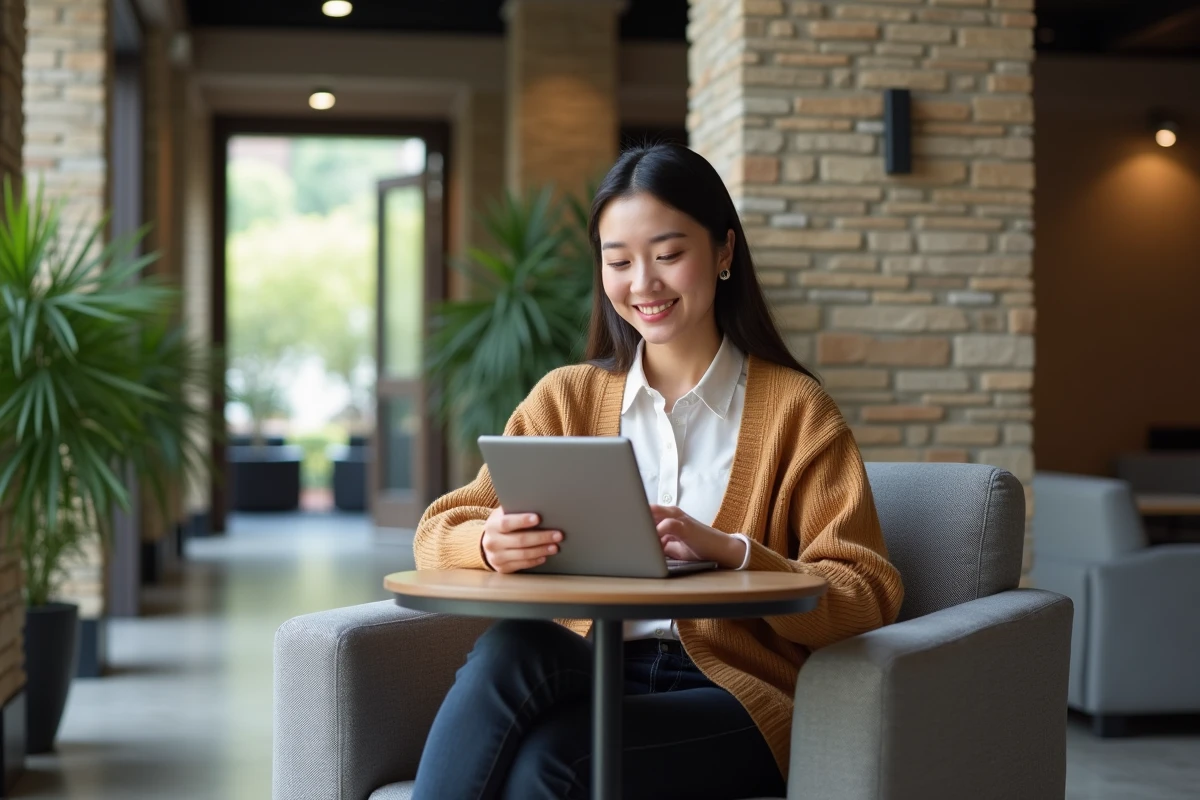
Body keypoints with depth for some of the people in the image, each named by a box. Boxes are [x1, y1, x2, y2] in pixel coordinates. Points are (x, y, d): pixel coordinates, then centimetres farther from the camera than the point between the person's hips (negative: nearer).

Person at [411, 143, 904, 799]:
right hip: (588, 669, 3)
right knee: (507, 650, -32)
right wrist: (491, 543, -18)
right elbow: (437, 535, 7)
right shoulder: (565, 397, 14)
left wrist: (727, 550, -21)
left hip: (734, 693, -3)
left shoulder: (794, 407, 5)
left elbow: (867, 598, -4)